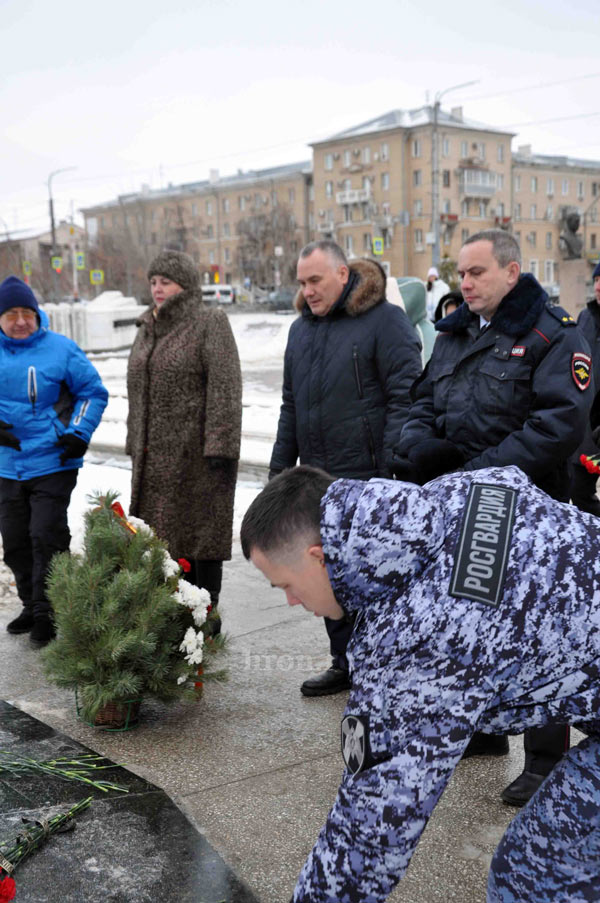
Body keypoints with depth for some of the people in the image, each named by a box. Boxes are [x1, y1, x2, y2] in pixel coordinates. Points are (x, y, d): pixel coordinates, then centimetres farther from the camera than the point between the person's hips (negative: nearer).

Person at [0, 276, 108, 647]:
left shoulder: (61, 349, -5)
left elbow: (94, 393, 1)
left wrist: (79, 434, -10)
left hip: (52, 463, -4)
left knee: (46, 536, -5)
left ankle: (47, 613, 8)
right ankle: (31, 604, 29)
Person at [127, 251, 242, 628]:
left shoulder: (210, 323, -6)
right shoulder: (149, 327, 17)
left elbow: (225, 387, -14)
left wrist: (219, 444, -21)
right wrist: (135, 442, 19)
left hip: (197, 449, -7)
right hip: (157, 452, 7)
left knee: (201, 526, -1)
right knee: (162, 528, 10)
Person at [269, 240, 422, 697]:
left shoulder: (385, 320, -9)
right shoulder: (302, 327, 15)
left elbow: (405, 398, -13)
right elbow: (291, 406, 21)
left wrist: (392, 472, -19)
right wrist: (280, 470, 18)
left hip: (368, 478, -7)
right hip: (318, 479, 7)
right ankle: (345, 663, 28)